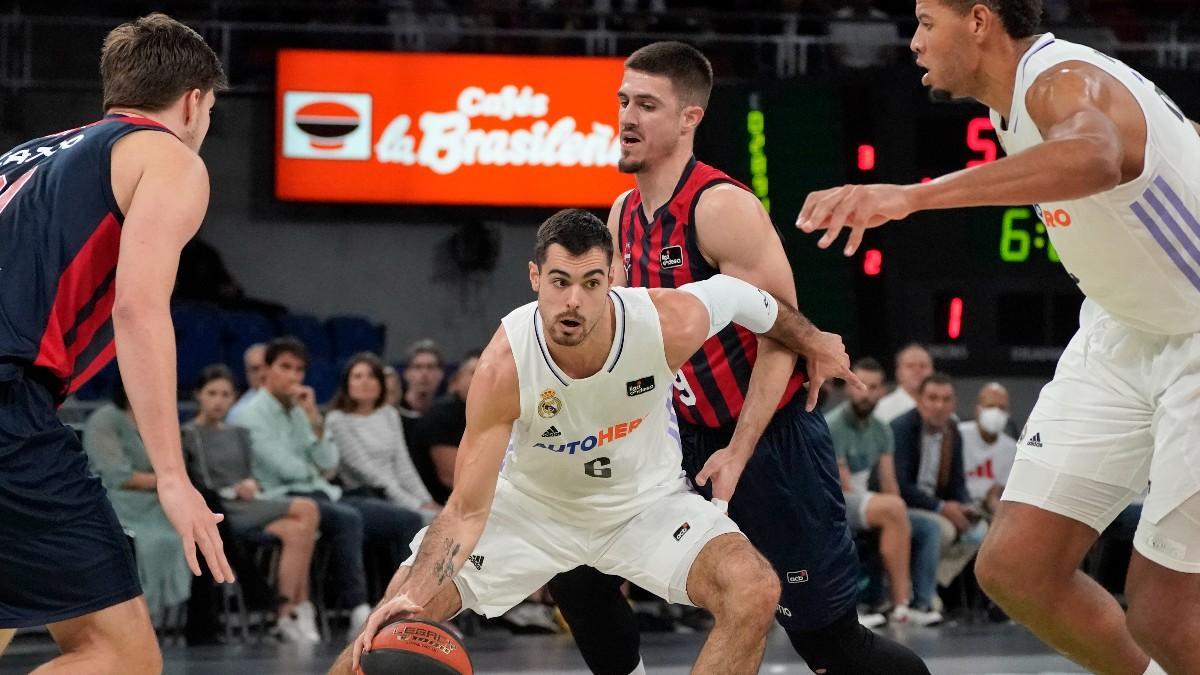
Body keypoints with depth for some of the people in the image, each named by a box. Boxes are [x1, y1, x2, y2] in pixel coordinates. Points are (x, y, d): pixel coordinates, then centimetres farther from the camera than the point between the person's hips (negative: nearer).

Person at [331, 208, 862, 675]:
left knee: (755, 594, -24)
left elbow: (742, 294, -6)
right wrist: (412, 596, -45)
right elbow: (468, 511, -29)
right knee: (402, 617, -13)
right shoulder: (503, 367, -32)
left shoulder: (671, 325, -31)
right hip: (534, 503, -1)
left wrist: (813, 343, 12)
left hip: (645, 500, 1)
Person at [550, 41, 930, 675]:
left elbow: (781, 335, -20)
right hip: (691, 436, 8)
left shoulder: (723, 207, -19)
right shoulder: (625, 215, 6)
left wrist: (738, 454, -22)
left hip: (776, 439, -7)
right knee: (577, 575, 0)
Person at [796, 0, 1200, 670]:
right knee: (1015, 567, 0)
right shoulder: (1016, 98, 3)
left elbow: (1094, 158, -52)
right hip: (1123, 335, 9)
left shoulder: (1065, 82, -26)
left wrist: (911, 195, -62)